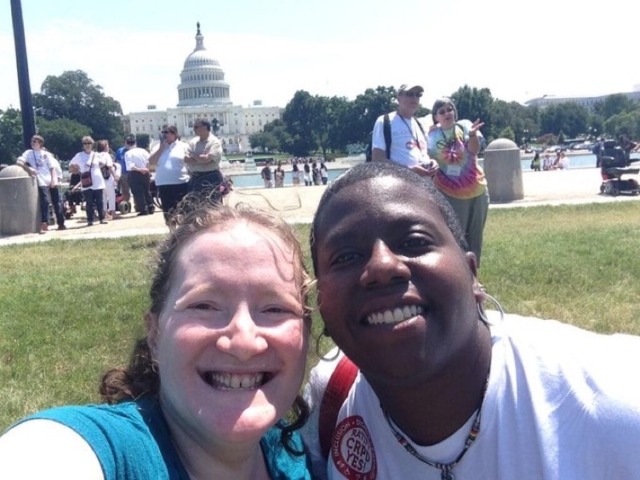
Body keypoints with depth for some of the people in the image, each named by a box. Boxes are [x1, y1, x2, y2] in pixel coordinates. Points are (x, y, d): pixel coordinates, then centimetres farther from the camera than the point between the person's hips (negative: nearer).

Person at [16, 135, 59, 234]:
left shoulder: (46, 154, 9)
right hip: (42, 182, -2)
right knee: (44, 202, -14)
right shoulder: (28, 153, 6)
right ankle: (44, 224, -12)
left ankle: (61, 223, 13)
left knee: (56, 202, 4)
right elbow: (18, 162, -3)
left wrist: (54, 180, -5)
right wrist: (28, 168, -16)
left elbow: (52, 168, 7)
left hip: (51, 181, 2)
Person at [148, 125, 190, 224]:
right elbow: (151, 162, 1)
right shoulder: (158, 147, 12)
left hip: (181, 183, -3)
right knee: (167, 211, 9)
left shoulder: (182, 146, 2)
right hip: (163, 184, 4)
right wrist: (161, 148, -4)